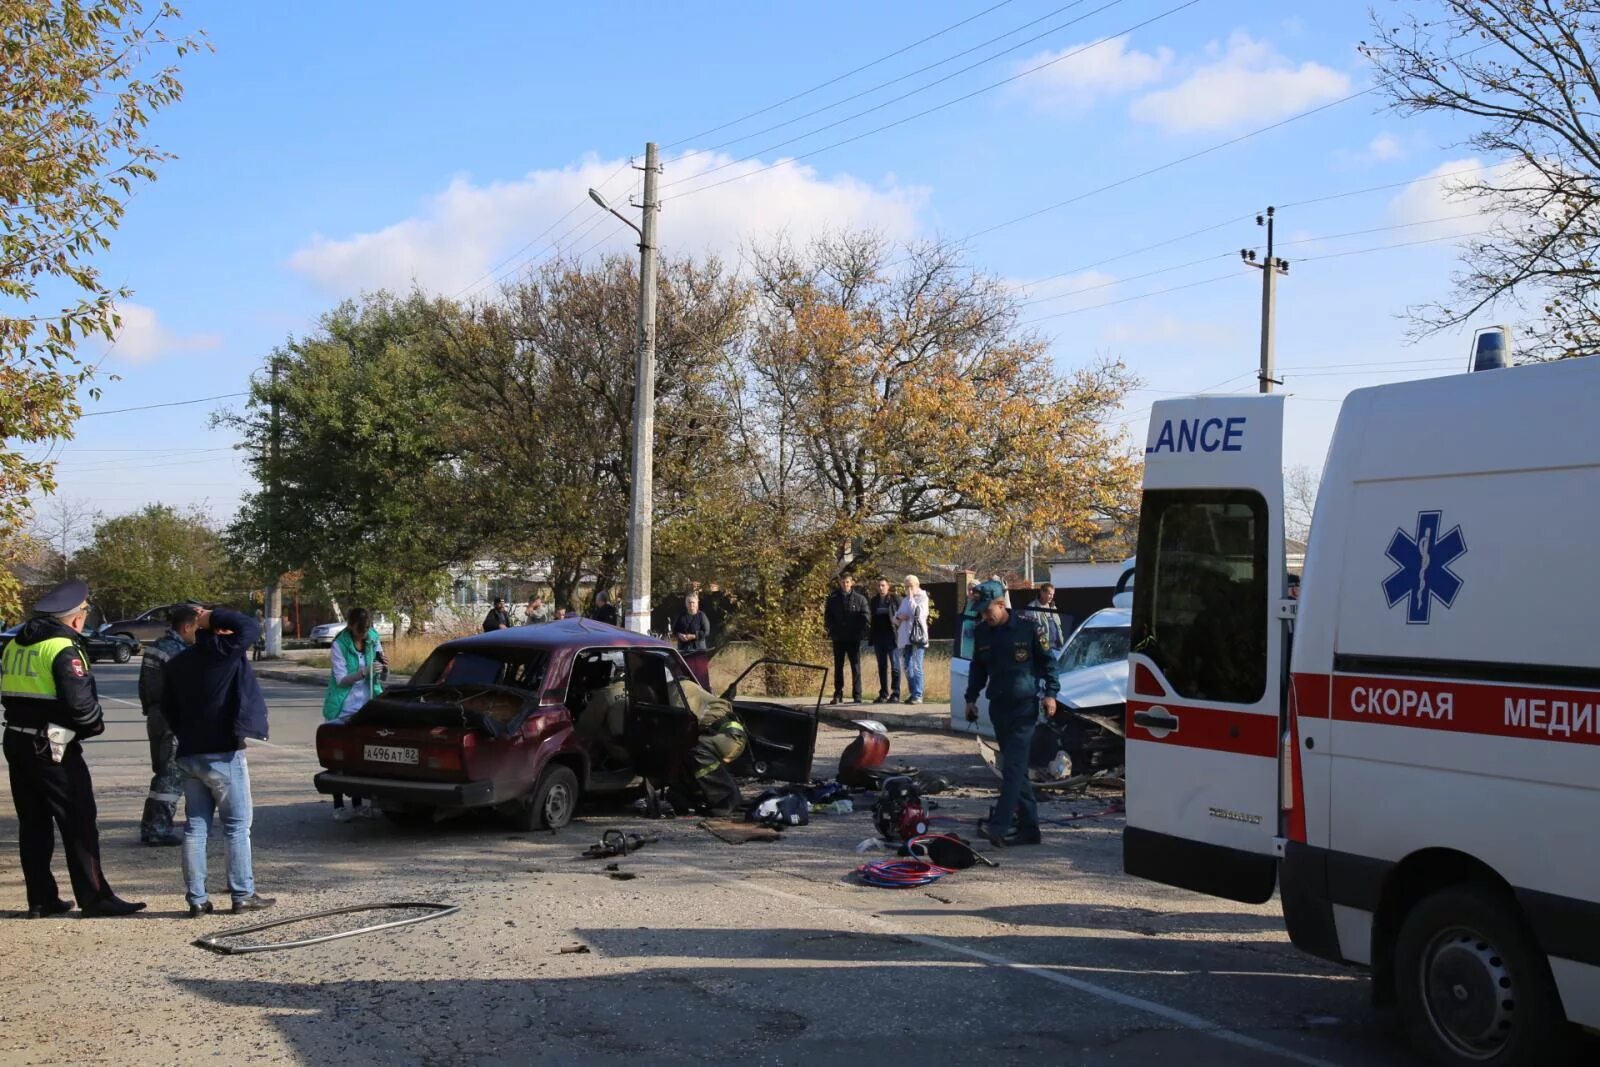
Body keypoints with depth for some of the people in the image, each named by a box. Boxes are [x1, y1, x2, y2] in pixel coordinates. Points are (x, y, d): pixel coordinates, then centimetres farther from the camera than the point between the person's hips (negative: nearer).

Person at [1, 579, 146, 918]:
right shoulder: (63, 649, -15)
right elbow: (80, 700, -21)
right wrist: (96, 723, -3)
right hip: (53, 748, -8)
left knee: (33, 824, 13)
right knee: (78, 825, -2)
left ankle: (41, 899, 16)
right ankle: (94, 899, -1)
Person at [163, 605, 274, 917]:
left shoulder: (176, 664, 10)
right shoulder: (222, 651, -12)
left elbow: (167, 709, 16)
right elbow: (247, 625, -13)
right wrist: (211, 617, -5)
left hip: (189, 754, 7)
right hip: (223, 754, -7)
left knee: (195, 826, 8)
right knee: (237, 825, 2)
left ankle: (196, 898, 8)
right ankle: (243, 895, 3)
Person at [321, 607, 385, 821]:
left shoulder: (373, 639, 3)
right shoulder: (339, 646, -11)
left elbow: (379, 675, 14)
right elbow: (342, 679, -14)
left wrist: (381, 665, -8)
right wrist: (365, 671, -27)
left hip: (365, 707, 5)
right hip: (343, 709, -4)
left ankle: (358, 804, 16)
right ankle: (338, 807, 5)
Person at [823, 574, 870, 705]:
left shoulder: (860, 599, 0)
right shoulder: (833, 598, 4)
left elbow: (866, 616, 1)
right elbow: (828, 616, 7)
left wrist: (862, 631, -8)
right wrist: (830, 629, -4)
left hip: (854, 638, -2)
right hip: (838, 638, 2)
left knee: (856, 667, 1)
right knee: (838, 667, 8)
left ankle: (857, 695, 4)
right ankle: (838, 694, 13)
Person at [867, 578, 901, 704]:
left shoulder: (895, 599, -1)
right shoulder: (874, 601, 12)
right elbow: (872, 620, 15)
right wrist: (871, 639, 9)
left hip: (892, 637, -5)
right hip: (878, 638, 5)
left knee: (895, 666, -4)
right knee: (882, 667, 8)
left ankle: (895, 694, -2)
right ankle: (884, 694, 12)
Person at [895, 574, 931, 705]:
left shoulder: (922, 598, 0)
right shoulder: (904, 600, 20)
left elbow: (918, 613, -16)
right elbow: (895, 618, 21)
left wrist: (911, 598, -9)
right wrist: (899, 617, -2)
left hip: (917, 637, -7)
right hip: (905, 638, 7)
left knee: (916, 667, -10)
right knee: (906, 667, 8)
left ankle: (918, 695, -9)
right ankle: (912, 693, 16)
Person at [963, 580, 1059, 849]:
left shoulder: (1026, 626, -8)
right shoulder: (982, 632, 7)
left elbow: (1047, 660, -2)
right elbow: (978, 668, 19)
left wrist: (1050, 693, -7)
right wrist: (971, 698, 15)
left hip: (1024, 706, -6)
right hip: (998, 706, 6)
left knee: (1013, 767, -14)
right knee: (1016, 768, 8)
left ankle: (999, 825, -22)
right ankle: (1028, 827, 12)